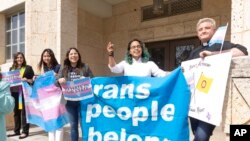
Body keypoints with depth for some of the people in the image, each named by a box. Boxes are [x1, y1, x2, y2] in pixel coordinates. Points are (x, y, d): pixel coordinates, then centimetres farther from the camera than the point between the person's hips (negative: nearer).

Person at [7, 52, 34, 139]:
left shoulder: (28, 68, 2)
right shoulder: (12, 68, 15)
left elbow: (33, 80, -1)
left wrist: (27, 80, -19)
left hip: (24, 92, -5)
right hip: (15, 92, 5)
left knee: (24, 111, -2)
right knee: (16, 112, 11)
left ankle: (25, 131, 6)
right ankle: (16, 131, 22)